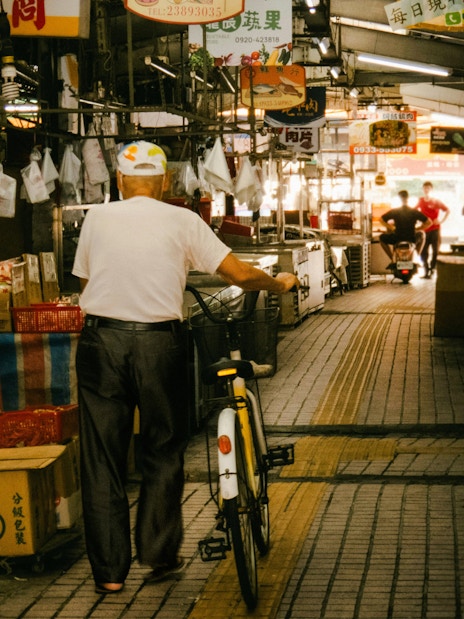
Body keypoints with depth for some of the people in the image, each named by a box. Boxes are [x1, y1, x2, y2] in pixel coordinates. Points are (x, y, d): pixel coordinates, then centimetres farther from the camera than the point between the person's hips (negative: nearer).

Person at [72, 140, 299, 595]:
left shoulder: (97, 218, 6)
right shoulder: (182, 222, 2)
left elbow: (84, 281, 13)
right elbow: (240, 274, 0)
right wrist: (279, 283, 18)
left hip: (101, 340, 1)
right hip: (158, 343, -1)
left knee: (102, 459, 8)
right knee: (163, 451, 15)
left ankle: (109, 570, 12)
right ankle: (160, 555, 21)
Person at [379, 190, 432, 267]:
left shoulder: (394, 211, -5)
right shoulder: (415, 212, -3)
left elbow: (381, 219, 0)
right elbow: (429, 222, -3)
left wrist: (391, 228, 10)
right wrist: (416, 229, 7)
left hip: (397, 239, -1)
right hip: (412, 240, 1)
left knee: (382, 238, 26)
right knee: (421, 234, 35)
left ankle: (392, 259, 16)